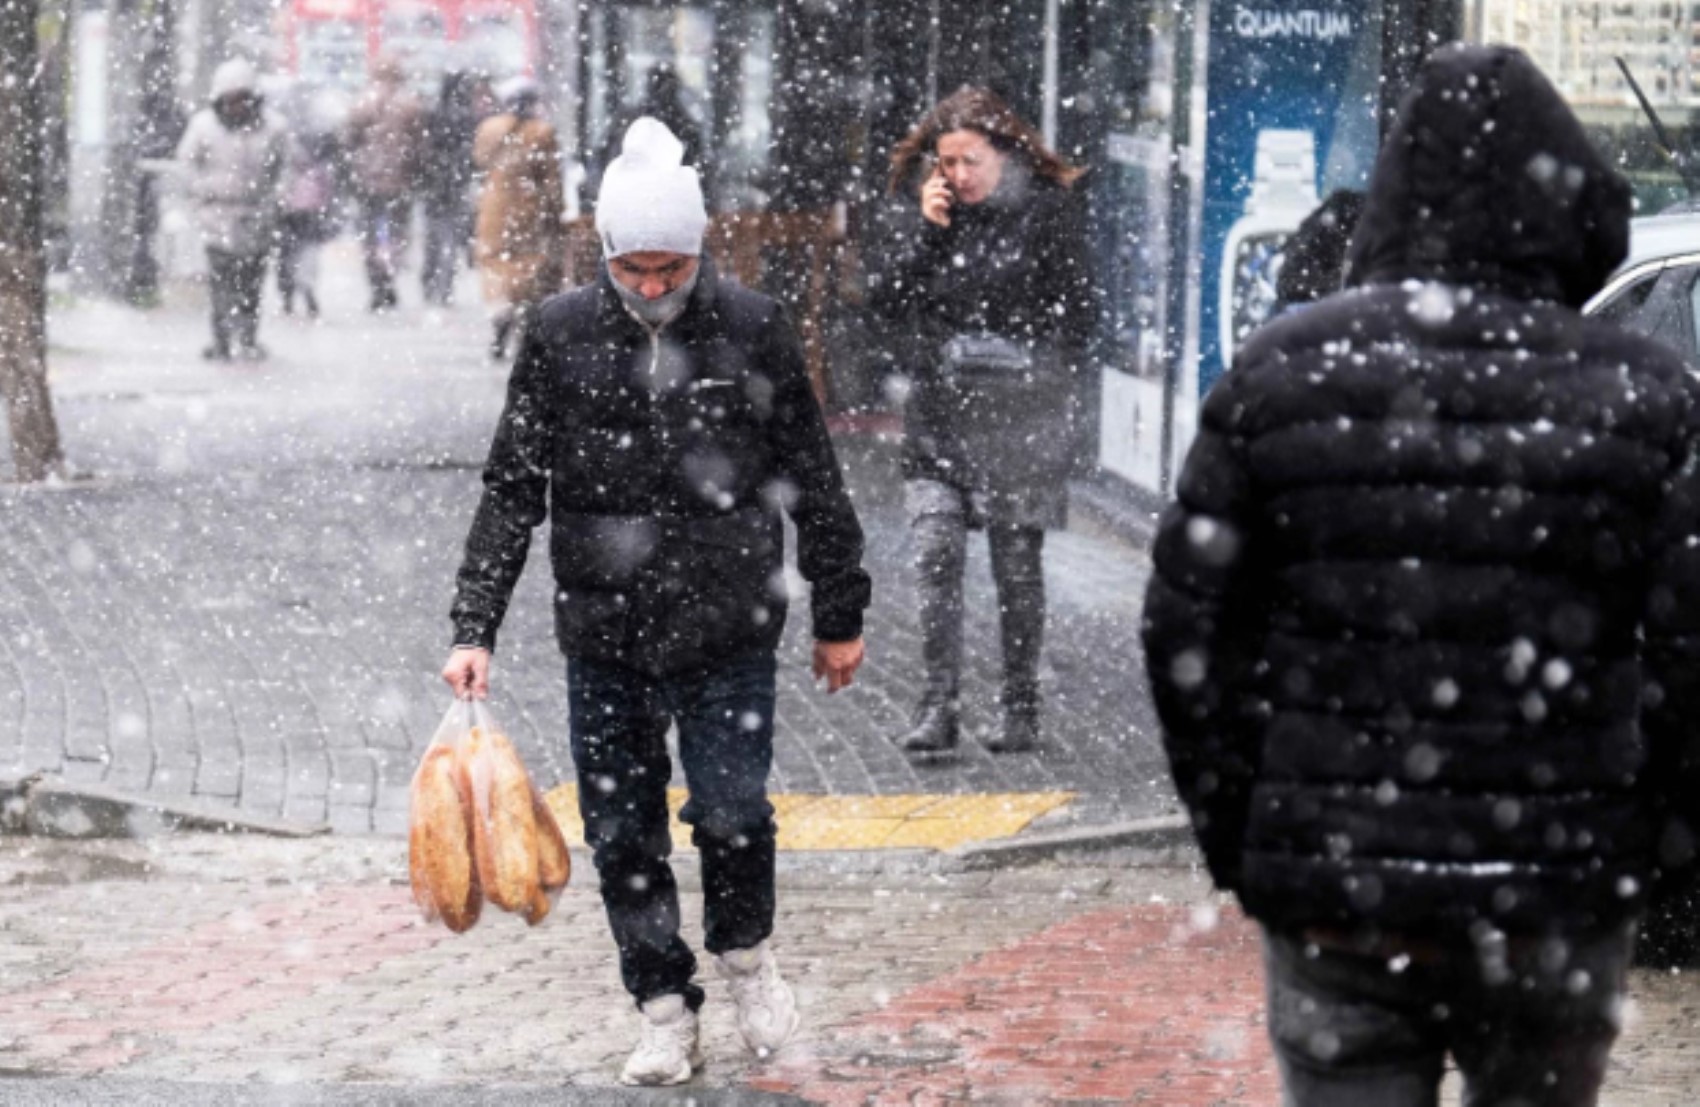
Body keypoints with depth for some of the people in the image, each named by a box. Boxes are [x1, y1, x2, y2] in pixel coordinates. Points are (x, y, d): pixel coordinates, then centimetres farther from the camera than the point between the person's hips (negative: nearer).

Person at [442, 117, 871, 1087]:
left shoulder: (753, 331, -2)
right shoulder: (561, 338, -1)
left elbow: (815, 484, 6)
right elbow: (513, 491, 2)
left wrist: (841, 617, 9)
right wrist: (476, 628, -5)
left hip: (729, 632, -2)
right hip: (604, 635, 2)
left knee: (731, 811, -9)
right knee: (623, 833, 5)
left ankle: (747, 950, 21)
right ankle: (668, 1014, 19)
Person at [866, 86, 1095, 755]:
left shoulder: (1048, 211, -3)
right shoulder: (927, 207, 7)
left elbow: (1077, 317, 1)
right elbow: (885, 301, 1)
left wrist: (1032, 365, -9)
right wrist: (925, 229, -8)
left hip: (1021, 409, -3)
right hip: (939, 408, 3)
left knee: (1016, 562, 4)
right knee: (935, 555, -9)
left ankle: (1021, 708, 14)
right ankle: (939, 706, -7)